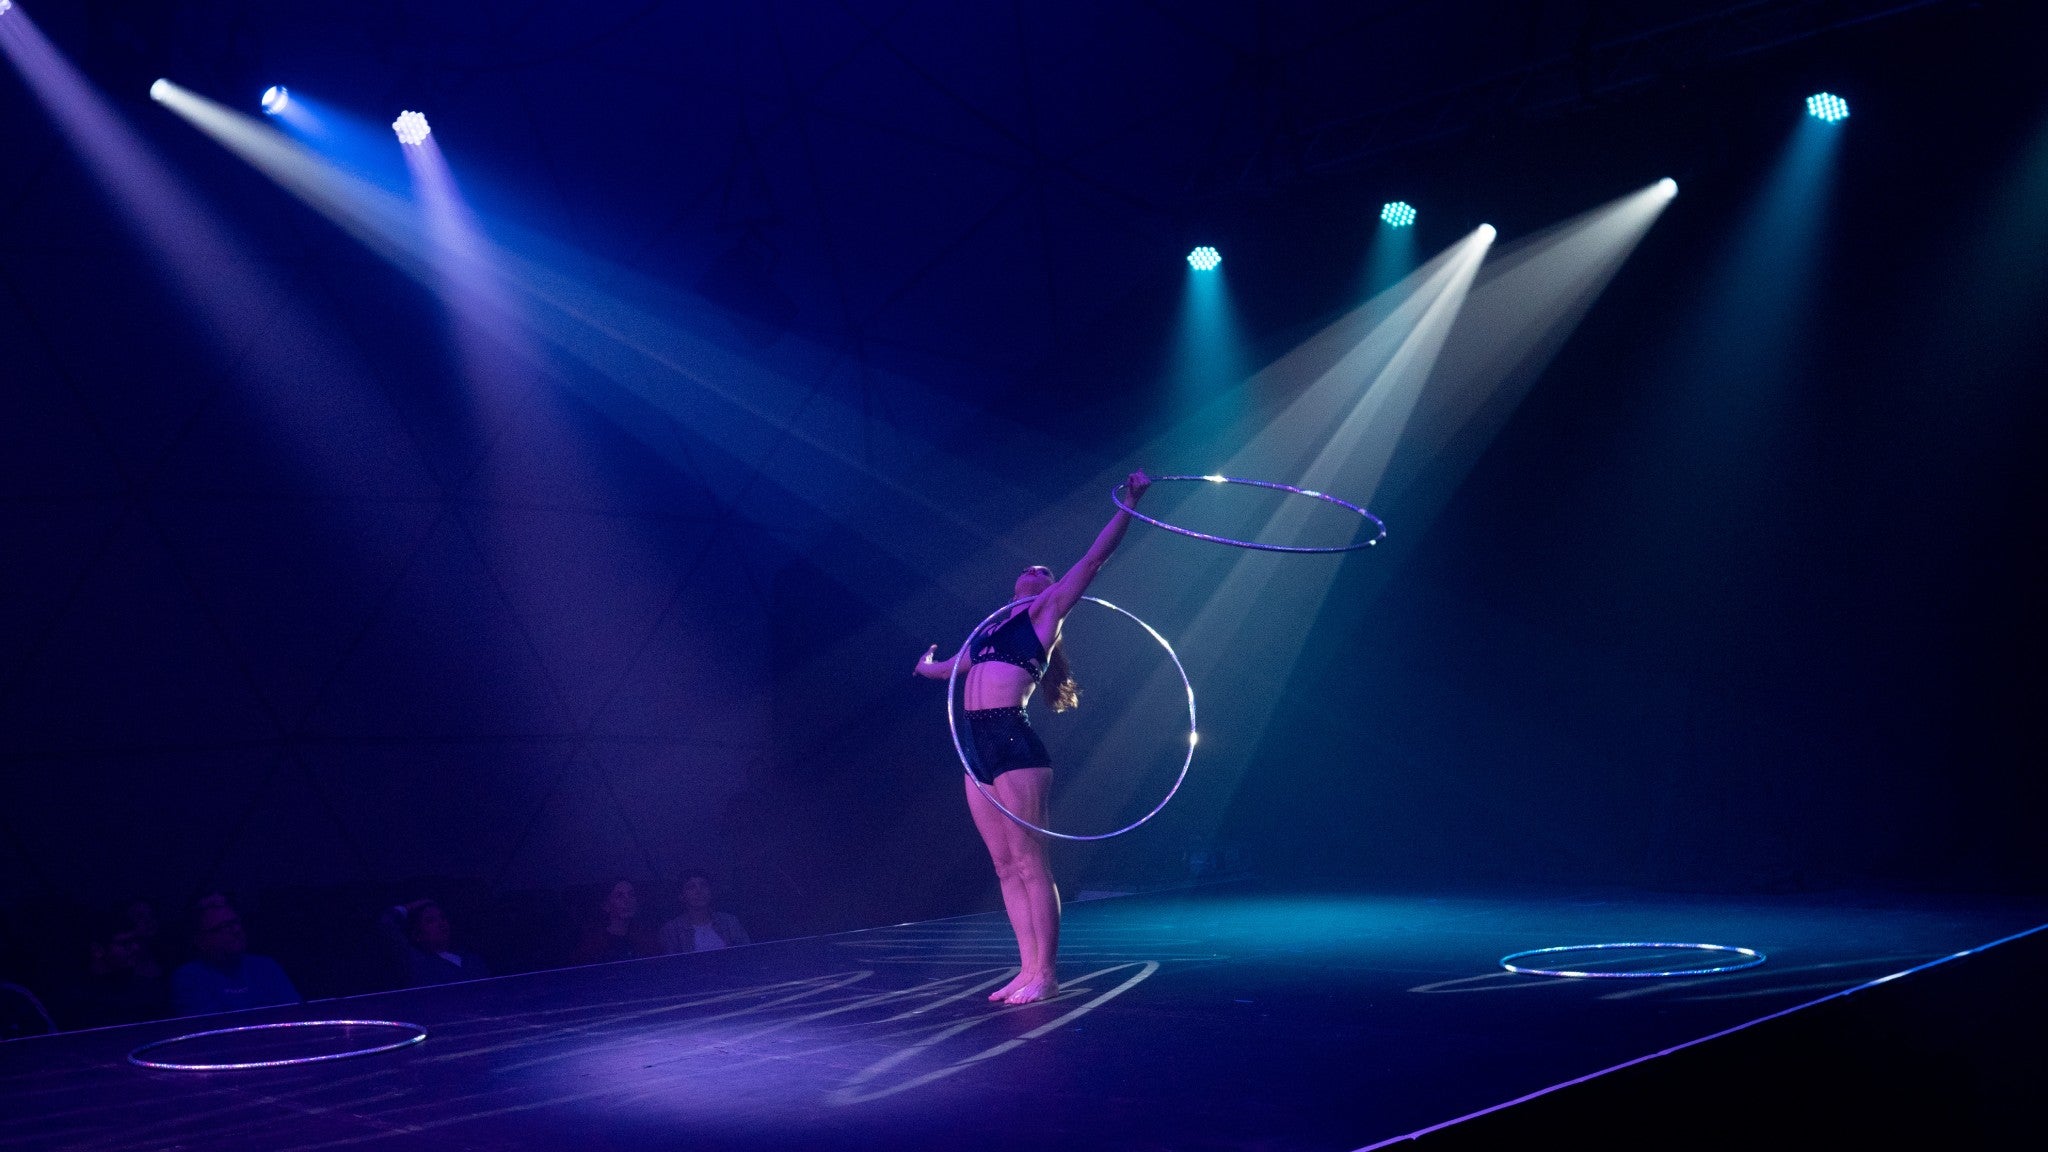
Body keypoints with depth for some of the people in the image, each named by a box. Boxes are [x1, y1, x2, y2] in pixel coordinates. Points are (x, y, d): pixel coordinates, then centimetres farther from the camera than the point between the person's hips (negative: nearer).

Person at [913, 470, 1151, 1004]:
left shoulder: (1046, 612, 8)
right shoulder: (991, 631, 24)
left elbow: (1093, 559, 1)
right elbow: (946, 668, 44)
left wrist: (1130, 502, -1)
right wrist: (929, 665, 64)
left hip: (1013, 742, -7)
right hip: (979, 747, 7)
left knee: (1029, 861, -6)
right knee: (1006, 867, 7)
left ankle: (1046, 972, -2)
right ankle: (1028, 969, 11)